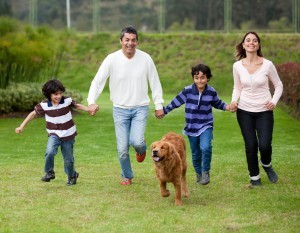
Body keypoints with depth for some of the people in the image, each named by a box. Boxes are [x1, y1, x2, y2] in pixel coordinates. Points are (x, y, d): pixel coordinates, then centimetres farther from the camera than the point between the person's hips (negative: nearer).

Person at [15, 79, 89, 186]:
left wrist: (89, 109, -7)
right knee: (50, 152, -28)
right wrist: (22, 126, -1)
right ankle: (49, 173, -5)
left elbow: (77, 105, 6)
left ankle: (72, 176, 38)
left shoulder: (67, 101, -13)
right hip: (54, 134, 0)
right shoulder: (44, 105, -13)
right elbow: (33, 114, -1)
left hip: (68, 135, 0)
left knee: (68, 160, 9)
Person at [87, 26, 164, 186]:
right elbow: (98, 81, -11)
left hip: (140, 108, 0)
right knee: (122, 148, 1)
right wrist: (91, 101, -26)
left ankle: (141, 148, 19)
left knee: (136, 141, -20)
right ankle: (127, 176, 26)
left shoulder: (145, 59, -6)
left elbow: (155, 83, 4)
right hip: (120, 109, 0)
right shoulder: (112, 59, -9)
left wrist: (159, 105, 3)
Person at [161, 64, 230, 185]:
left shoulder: (211, 92, -4)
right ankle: (198, 173, 34)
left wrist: (227, 107, -2)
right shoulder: (187, 91, -9)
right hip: (192, 128, 1)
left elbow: (217, 103, 13)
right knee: (195, 153, 12)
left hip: (206, 126, -1)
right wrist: (164, 110, -1)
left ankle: (205, 172, -6)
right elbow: (176, 102, -1)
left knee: (205, 147, -25)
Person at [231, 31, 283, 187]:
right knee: (250, 146, 2)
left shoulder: (267, 65, -8)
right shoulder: (238, 66, -2)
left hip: (264, 111, -1)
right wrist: (234, 101, -8)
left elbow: (278, 85, 5)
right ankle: (254, 177, 22)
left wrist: (274, 101, -10)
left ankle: (266, 164, 24)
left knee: (265, 145, -10)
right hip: (244, 111, 1)